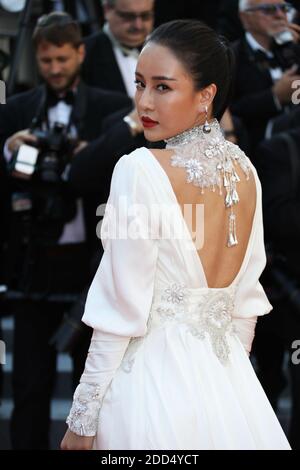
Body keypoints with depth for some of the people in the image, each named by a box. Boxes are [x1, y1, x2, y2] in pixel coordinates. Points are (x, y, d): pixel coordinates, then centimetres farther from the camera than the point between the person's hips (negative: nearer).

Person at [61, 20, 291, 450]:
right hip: (228, 378, 6)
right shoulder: (244, 170, 3)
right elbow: (247, 301, 10)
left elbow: (121, 309, -16)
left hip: (153, 375, -6)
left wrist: (82, 420, -10)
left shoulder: (141, 169, -16)